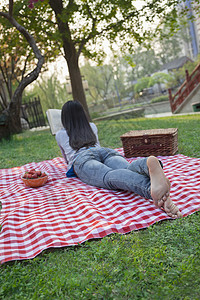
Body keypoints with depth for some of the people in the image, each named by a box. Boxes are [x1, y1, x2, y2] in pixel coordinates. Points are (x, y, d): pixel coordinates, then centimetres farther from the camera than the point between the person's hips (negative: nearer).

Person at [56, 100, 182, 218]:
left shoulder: (60, 134, 34)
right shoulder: (92, 127, 39)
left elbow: (67, 159, 47)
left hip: (82, 158, -2)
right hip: (106, 151, 3)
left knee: (110, 176, -33)